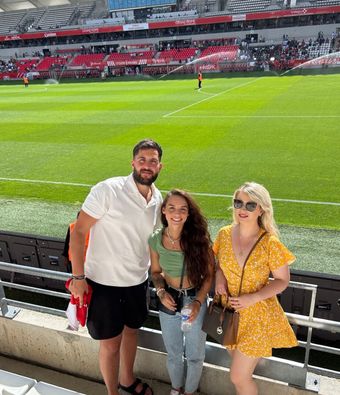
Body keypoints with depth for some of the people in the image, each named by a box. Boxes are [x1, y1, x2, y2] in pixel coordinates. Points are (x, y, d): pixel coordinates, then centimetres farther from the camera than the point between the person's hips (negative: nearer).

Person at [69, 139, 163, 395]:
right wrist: (78, 277, -16)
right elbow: (78, 232, -16)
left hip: (137, 281, 6)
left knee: (131, 331, 24)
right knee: (111, 344, 10)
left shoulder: (158, 199, -1)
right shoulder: (108, 190, -20)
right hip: (103, 282, -5)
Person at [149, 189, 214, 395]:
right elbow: (156, 272, 3)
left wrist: (198, 302, -20)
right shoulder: (156, 239, -13)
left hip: (195, 300, -2)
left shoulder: (200, 238, -19)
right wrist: (161, 292, -15)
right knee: (173, 353, 24)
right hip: (169, 301, 2)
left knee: (195, 355, 19)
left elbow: (209, 275, -9)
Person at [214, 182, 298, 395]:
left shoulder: (270, 243, -20)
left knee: (238, 377, 3)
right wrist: (219, 276, -12)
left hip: (256, 315, -4)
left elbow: (282, 280, -10)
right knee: (238, 362, 25)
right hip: (229, 312, 5)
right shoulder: (224, 234, -8)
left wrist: (253, 297, -22)